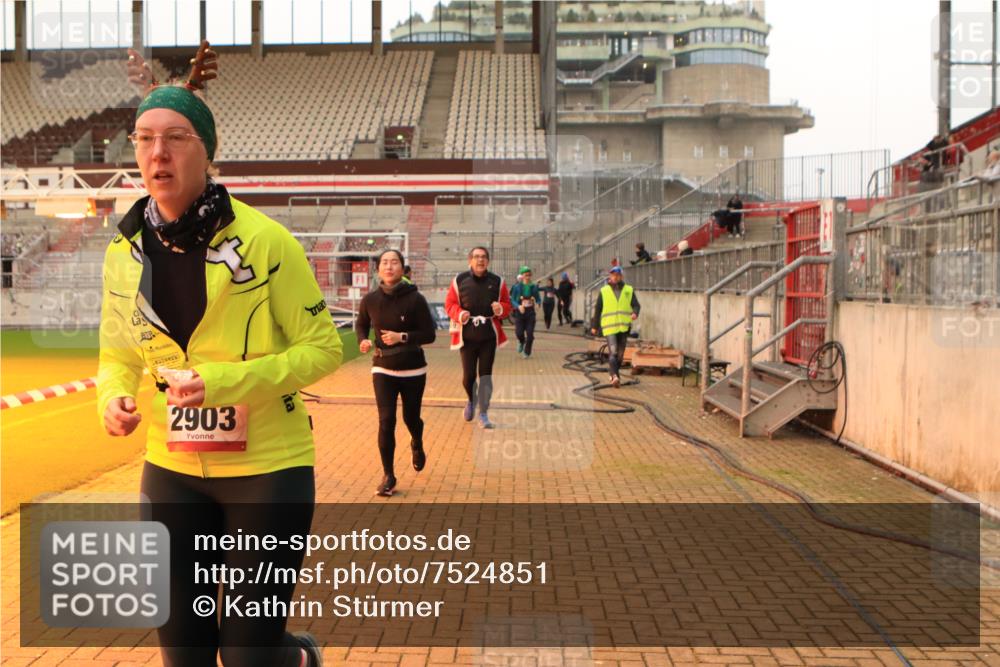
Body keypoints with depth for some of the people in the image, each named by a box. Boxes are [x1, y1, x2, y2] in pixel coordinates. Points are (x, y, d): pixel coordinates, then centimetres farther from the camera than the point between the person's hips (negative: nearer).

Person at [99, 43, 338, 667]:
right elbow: (118, 355, 13)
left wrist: (229, 382, -23)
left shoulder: (263, 239, -15)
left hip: (267, 468, -5)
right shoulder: (125, 251, 1)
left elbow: (324, 347, -11)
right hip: (172, 470, 5)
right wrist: (114, 398, -10)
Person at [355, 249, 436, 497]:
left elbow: (429, 335, -10)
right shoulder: (370, 299, -6)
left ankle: (417, 446, 50)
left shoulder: (415, 299, -13)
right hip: (383, 369, 1)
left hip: (413, 369, -1)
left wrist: (402, 337, -24)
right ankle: (388, 475, 7)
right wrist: (363, 341, -8)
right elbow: (361, 324, 13)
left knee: (411, 417, 13)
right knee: (386, 421, -7)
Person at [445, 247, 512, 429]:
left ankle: (483, 414, 9)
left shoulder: (497, 282, 2)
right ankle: (471, 400, 35)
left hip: (489, 336, 1)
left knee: (486, 374, 1)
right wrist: (459, 314, -19)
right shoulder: (459, 280, -2)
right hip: (467, 336, -1)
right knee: (468, 375, 3)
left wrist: (501, 308, -17)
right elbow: (449, 303, 2)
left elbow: (507, 305, 7)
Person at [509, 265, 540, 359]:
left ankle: (527, 353, 17)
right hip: (519, 313, -1)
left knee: (530, 334, -2)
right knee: (519, 333, -9)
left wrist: (537, 304, -14)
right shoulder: (517, 287, -2)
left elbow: (538, 299, 9)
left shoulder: (534, 287, 2)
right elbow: (512, 300, -2)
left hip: (530, 313, 1)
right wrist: (518, 306, -21)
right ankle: (521, 342, 29)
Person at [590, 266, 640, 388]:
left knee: (620, 354, 9)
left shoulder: (629, 290, 9)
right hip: (609, 327, -2)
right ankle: (615, 376, -24)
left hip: (624, 327, 2)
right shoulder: (604, 291, 7)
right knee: (613, 352, -16)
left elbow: (636, 305, 3)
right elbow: (597, 309, 11)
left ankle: (614, 373, 26)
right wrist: (594, 326, 12)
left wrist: (635, 313, -20)